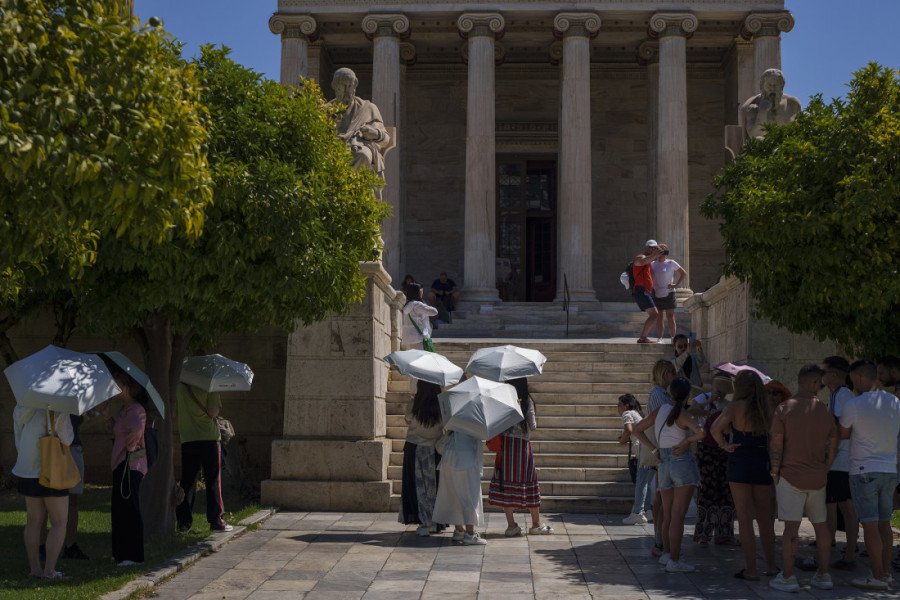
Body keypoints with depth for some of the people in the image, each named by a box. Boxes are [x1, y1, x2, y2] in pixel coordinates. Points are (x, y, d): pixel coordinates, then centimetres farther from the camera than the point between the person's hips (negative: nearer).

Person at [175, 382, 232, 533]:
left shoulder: (179, 386, 7)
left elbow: (176, 413, 12)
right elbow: (213, 412, -14)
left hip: (187, 440, 4)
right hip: (209, 438, -4)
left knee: (187, 481, 10)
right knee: (213, 481, 2)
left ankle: (183, 522, 10)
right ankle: (216, 521, 2)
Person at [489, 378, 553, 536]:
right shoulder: (527, 400, -5)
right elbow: (532, 426, -3)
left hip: (505, 444, 1)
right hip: (523, 445, -1)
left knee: (506, 483, 5)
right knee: (528, 482, 8)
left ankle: (511, 525, 7)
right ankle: (536, 524, 15)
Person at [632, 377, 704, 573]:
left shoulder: (660, 410, 6)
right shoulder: (682, 415, -12)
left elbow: (637, 430, 11)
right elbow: (700, 433, -28)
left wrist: (654, 449, 6)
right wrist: (686, 442, -11)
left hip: (663, 463, 6)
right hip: (682, 462, -6)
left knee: (667, 513, 18)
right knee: (678, 514, -5)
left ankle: (667, 553, 29)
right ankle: (674, 561, -5)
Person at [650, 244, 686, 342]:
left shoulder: (671, 263, -2)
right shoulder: (653, 264, 9)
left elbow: (684, 273, 1)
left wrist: (676, 285, -7)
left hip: (668, 293, -3)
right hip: (656, 293, 3)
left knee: (670, 316, -5)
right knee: (659, 316, 4)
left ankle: (673, 337, -2)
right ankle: (659, 338, 6)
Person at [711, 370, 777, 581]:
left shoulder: (735, 407, -9)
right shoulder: (766, 409, 5)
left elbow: (716, 428, -24)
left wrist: (724, 444, -10)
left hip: (740, 463, -4)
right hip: (763, 463, 5)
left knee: (745, 519, 1)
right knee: (765, 518, 14)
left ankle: (751, 569, 3)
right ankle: (771, 566, 18)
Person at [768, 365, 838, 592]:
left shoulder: (784, 409, -7)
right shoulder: (825, 412, 4)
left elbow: (776, 445, -9)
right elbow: (833, 447, 9)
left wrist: (775, 474, -1)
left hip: (791, 476, -4)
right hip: (817, 478, 4)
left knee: (791, 526, -4)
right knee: (821, 524, 12)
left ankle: (788, 577, -2)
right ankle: (823, 575, 18)